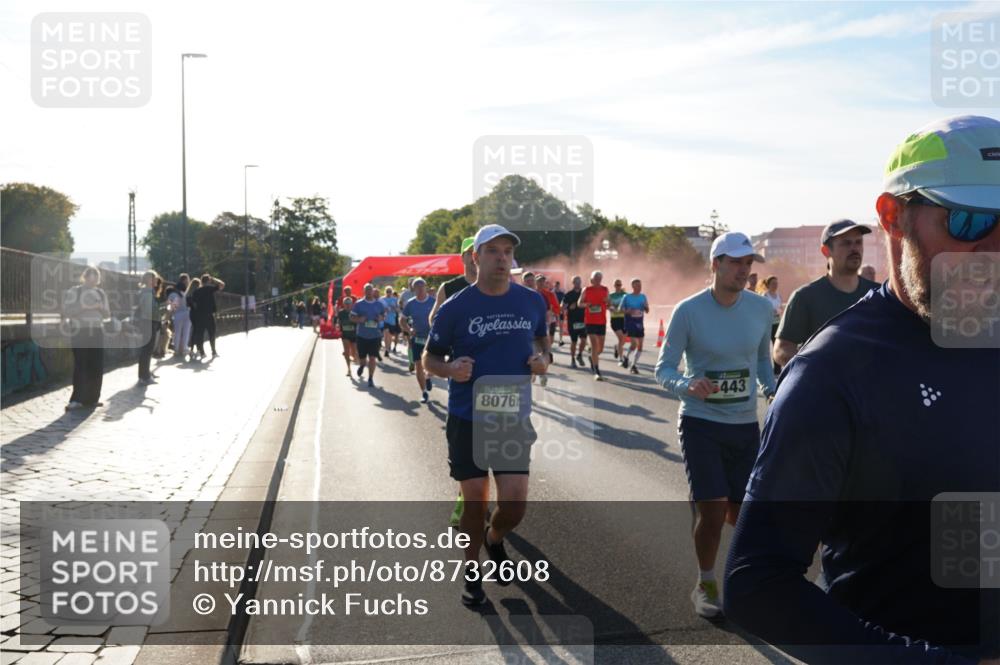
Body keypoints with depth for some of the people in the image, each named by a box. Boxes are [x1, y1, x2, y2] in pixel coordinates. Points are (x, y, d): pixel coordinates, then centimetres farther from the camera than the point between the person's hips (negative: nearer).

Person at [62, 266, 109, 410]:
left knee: (97, 366, 2)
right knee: (80, 366, -9)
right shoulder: (74, 292, -2)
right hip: (80, 332, -5)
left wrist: (101, 307, -7)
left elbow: (107, 314, 13)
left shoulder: (101, 293, 12)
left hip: (97, 332, 5)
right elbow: (67, 311, -11)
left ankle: (92, 398, 11)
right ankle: (77, 399, -6)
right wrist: (84, 306, -19)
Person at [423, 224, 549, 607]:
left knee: (514, 506, -2)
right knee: (475, 501, 5)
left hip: (514, 418, 2)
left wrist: (543, 360, -4)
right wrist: (450, 369, -21)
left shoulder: (532, 302, 0)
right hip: (467, 420, -2)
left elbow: (542, 339, 19)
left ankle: (494, 540, 35)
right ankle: (472, 574, 29)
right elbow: (429, 359, 1)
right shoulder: (455, 308, -8)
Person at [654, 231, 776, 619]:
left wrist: (773, 391, -1)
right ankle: (705, 585, 16)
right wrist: (687, 386, -27)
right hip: (700, 423, -4)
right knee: (712, 511, -8)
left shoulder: (760, 308, 1)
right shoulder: (688, 311, -11)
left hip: (746, 425, 4)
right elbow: (664, 369, -7)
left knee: (740, 514, 9)